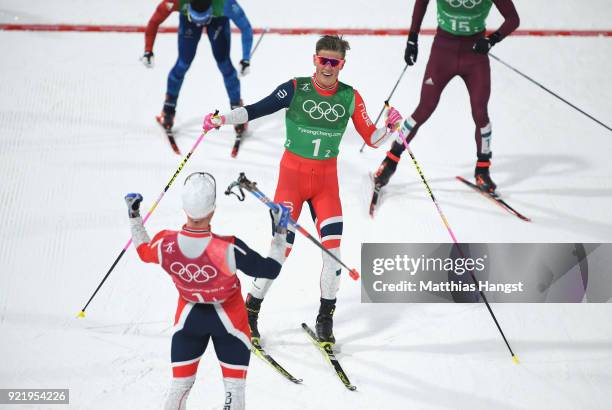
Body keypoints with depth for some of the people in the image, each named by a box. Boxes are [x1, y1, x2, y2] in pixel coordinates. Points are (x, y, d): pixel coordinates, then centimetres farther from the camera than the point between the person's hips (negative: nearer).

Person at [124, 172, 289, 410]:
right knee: (234, 390, 13)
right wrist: (280, 232, -13)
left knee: (179, 386, 19)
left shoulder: (165, 244, -25)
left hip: (188, 316, 3)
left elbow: (144, 251, 1)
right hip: (229, 319, -3)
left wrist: (134, 217, 13)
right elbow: (271, 269, -23)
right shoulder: (228, 248, -36)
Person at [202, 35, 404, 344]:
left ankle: (325, 318, 8)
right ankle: (251, 309, 16)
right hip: (293, 173, -2)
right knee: (281, 246, -4)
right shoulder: (295, 89, -8)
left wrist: (390, 127, -16)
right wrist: (222, 119, -20)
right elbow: (255, 110, -7)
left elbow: (371, 139, 2)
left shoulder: (350, 98, -1)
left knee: (333, 246, -9)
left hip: (326, 179, 2)